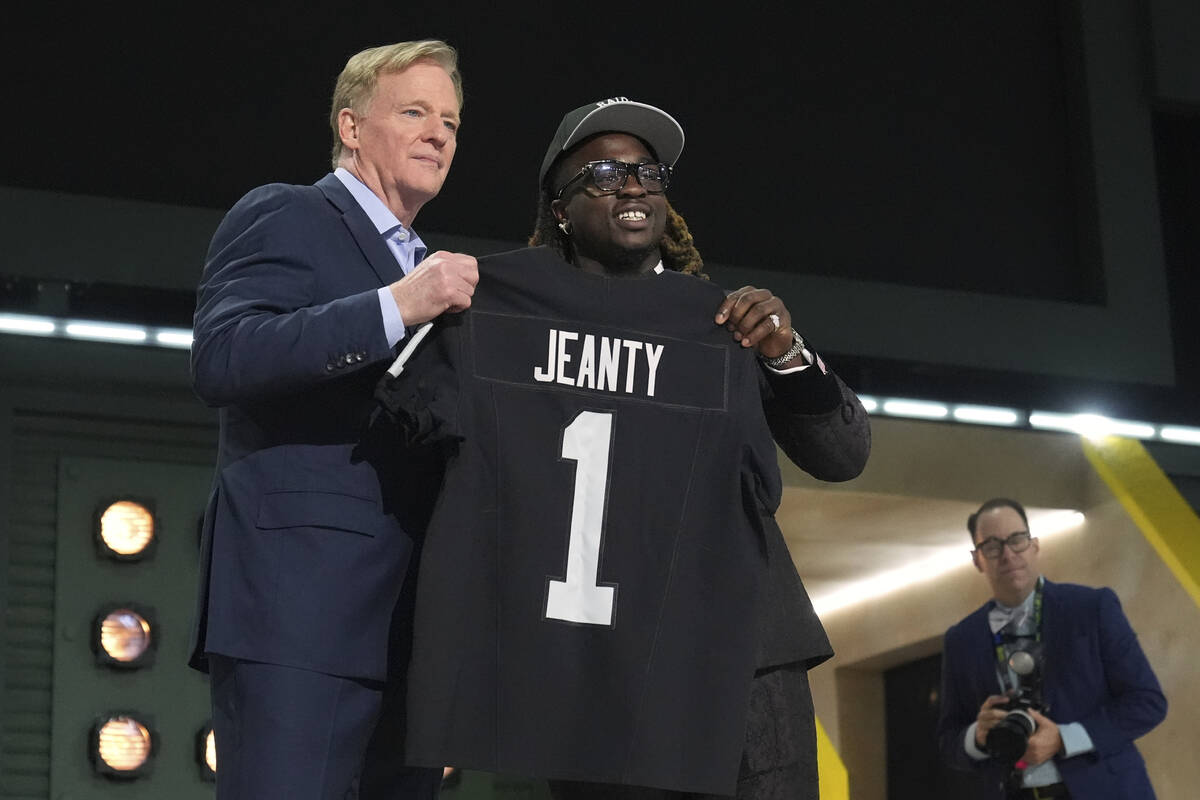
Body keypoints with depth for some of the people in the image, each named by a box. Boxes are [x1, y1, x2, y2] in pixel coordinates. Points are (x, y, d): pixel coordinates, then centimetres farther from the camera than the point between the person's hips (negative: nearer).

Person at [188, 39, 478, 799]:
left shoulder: (431, 270, 26)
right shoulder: (283, 215, 2)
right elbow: (220, 359, -15)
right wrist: (396, 306, -19)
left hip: (413, 621, 8)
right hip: (301, 601, -8)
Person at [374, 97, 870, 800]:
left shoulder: (726, 322, 11)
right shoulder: (503, 308, 8)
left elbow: (844, 456, 8)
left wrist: (788, 355, -10)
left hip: (740, 658, 1)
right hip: (587, 679, -1)